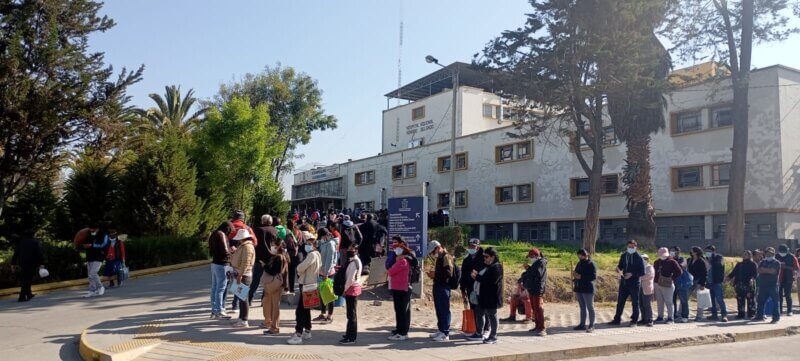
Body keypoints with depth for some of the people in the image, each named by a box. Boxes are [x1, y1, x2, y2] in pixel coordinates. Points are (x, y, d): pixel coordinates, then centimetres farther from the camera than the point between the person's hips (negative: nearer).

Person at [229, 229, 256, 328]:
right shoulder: (242, 246, 17)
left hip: (244, 276, -11)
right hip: (240, 275, 11)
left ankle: (244, 321, -3)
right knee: (240, 297, 16)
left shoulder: (247, 247, -16)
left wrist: (240, 275, -24)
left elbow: (246, 263, -23)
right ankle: (241, 319, 26)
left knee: (243, 298, -7)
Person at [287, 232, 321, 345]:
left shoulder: (312, 255, -18)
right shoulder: (316, 254, 13)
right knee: (305, 309, 18)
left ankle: (298, 335, -11)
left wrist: (298, 269, -3)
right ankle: (307, 332, 28)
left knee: (300, 310, -10)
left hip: (308, 285, -10)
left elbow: (300, 268, -26)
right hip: (308, 283, 10)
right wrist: (301, 273, 4)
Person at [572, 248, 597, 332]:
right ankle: (582, 324, 20)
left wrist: (581, 277, -22)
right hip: (579, 289, 7)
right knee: (582, 307, 14)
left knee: (590, 307, -1)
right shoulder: (579, 263, 13)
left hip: (588, 289, -7)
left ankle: (591, 326, 5)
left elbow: (594, 276, -17)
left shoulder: (591, 264, -9)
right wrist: (575, 276, 1)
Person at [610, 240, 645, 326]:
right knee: (620, 301, 9)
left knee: (635, 303, 5)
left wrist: (632, 274, -20)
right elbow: (620, 266, 15)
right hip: (624, 283, 5)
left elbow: (642, 272, -8)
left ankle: (634, 321, 14)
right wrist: (618, 270, -8)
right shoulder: (623, 256, 8)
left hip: (634, 284, -4)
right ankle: (617, 319, 18)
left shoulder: (639, 258, -6)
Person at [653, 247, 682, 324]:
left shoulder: (672, 262, -6)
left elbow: (679, 272, -10)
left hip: (667, 285, -6)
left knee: (668, 302, -2)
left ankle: (670, 318, 4)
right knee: (659, 301, 13)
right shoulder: (657, 262, 12)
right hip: (657, 284, 6)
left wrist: (672, 279, -10)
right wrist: (655, 279, 12)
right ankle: (660, 317, 22)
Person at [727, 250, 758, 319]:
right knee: (740, 300, 6)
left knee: (750, 300, -3)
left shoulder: (753, 264, 3)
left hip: (749, 285, -5)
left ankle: (751, 314, 4)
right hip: (740, 285, 5)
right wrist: (729, 277, 1)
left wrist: (752, 279, -25)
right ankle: (741, 314, 11)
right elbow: (733, 273, 17)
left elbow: (755, 274, -7)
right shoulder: (739, 265, 19)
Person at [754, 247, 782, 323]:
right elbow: (759, 270, 1)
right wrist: (768, 270, -11)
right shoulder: (763, 262, 14)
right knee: (761, 301, 8)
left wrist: (764, 269, -5)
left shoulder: (776, 263, -1)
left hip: (773, 285, -5)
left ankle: (776, 317, 4)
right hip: (763, 285, 5)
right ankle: (759, 316, 15)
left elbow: (773, 271, -15)